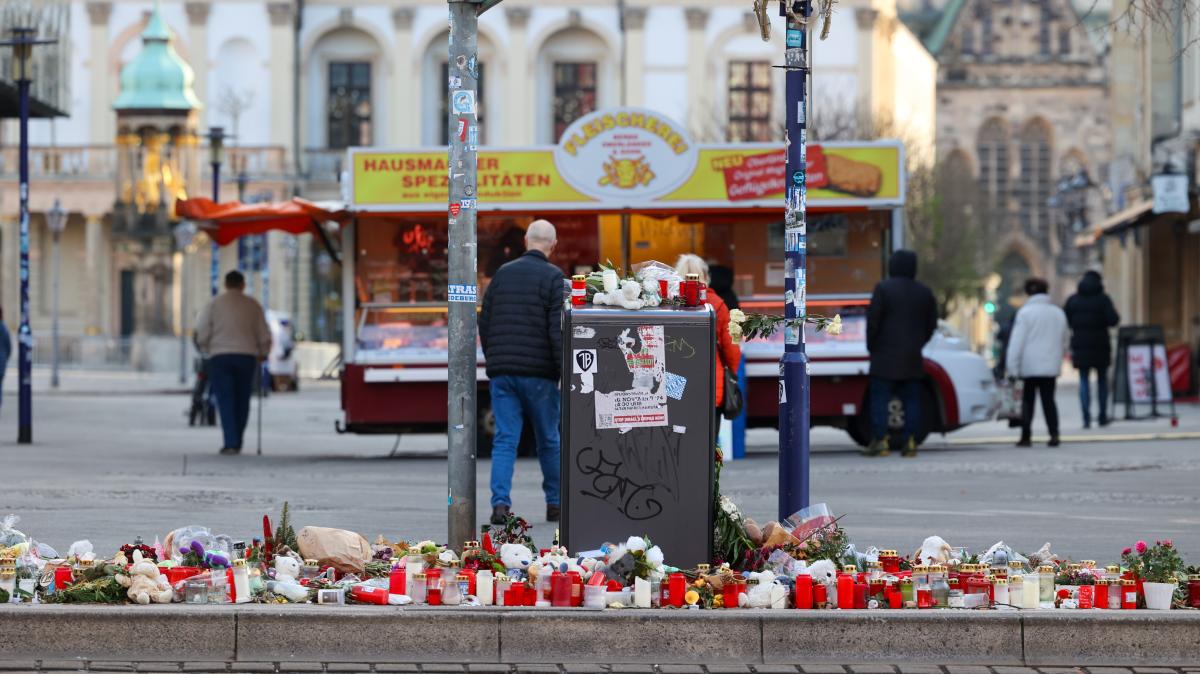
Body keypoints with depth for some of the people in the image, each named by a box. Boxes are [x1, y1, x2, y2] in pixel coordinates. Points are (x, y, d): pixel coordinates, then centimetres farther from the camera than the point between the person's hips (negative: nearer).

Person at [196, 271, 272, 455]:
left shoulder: (214, 304, 2)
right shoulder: (253, 305, 7)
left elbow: (202, 333, 0)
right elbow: (265, 336, 7)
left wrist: (206, 350, 18)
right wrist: (262, 354, 23)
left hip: (220, 357, -2)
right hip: (247, 357, 2)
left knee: (226, 400, -4)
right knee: (242, 400, 10)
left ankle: (231, 442, -15)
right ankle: (237, 442, 13)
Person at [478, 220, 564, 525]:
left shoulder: (502, 274, 9)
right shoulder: (552, 277, -6)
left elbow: (484, 324, 12)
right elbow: (557, 330, -13)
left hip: (502, 372, 3)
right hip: (539, 373, -3)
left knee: (505, 440, 0)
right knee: (548, 440, 10)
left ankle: (500, 502, -14)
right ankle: (554, 503, 18)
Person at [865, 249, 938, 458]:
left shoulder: (883, 288, -8)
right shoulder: (924, 292, 8)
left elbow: (873, 321, -9)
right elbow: (931, 324, 12)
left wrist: (871, 347, 2)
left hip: (885, 356, -4)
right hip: (913, 358, 4)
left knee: (880, 399, -2)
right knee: (911, 400, 6)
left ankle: (880, 441, -8)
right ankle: (911, 442, 1)